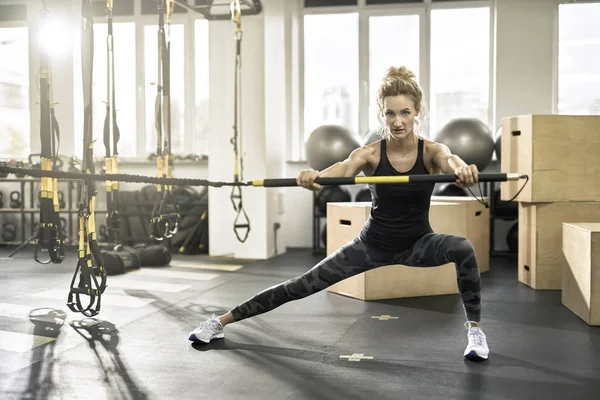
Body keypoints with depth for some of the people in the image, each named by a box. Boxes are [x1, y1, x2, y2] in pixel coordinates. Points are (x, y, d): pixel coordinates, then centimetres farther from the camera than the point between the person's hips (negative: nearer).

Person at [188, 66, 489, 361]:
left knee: (463, 249, -31)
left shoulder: (432, 151, -18)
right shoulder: (369, 153, -18)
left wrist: (462, 169, -68)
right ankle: (220, 322, 8)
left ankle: (474, 330, -11)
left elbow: (450, 161, -42)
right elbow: (342, 170, -39)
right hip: (373, 243, 0)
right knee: (304, 285, -3)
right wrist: (314, 177, -63)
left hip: (418, 243, 0)